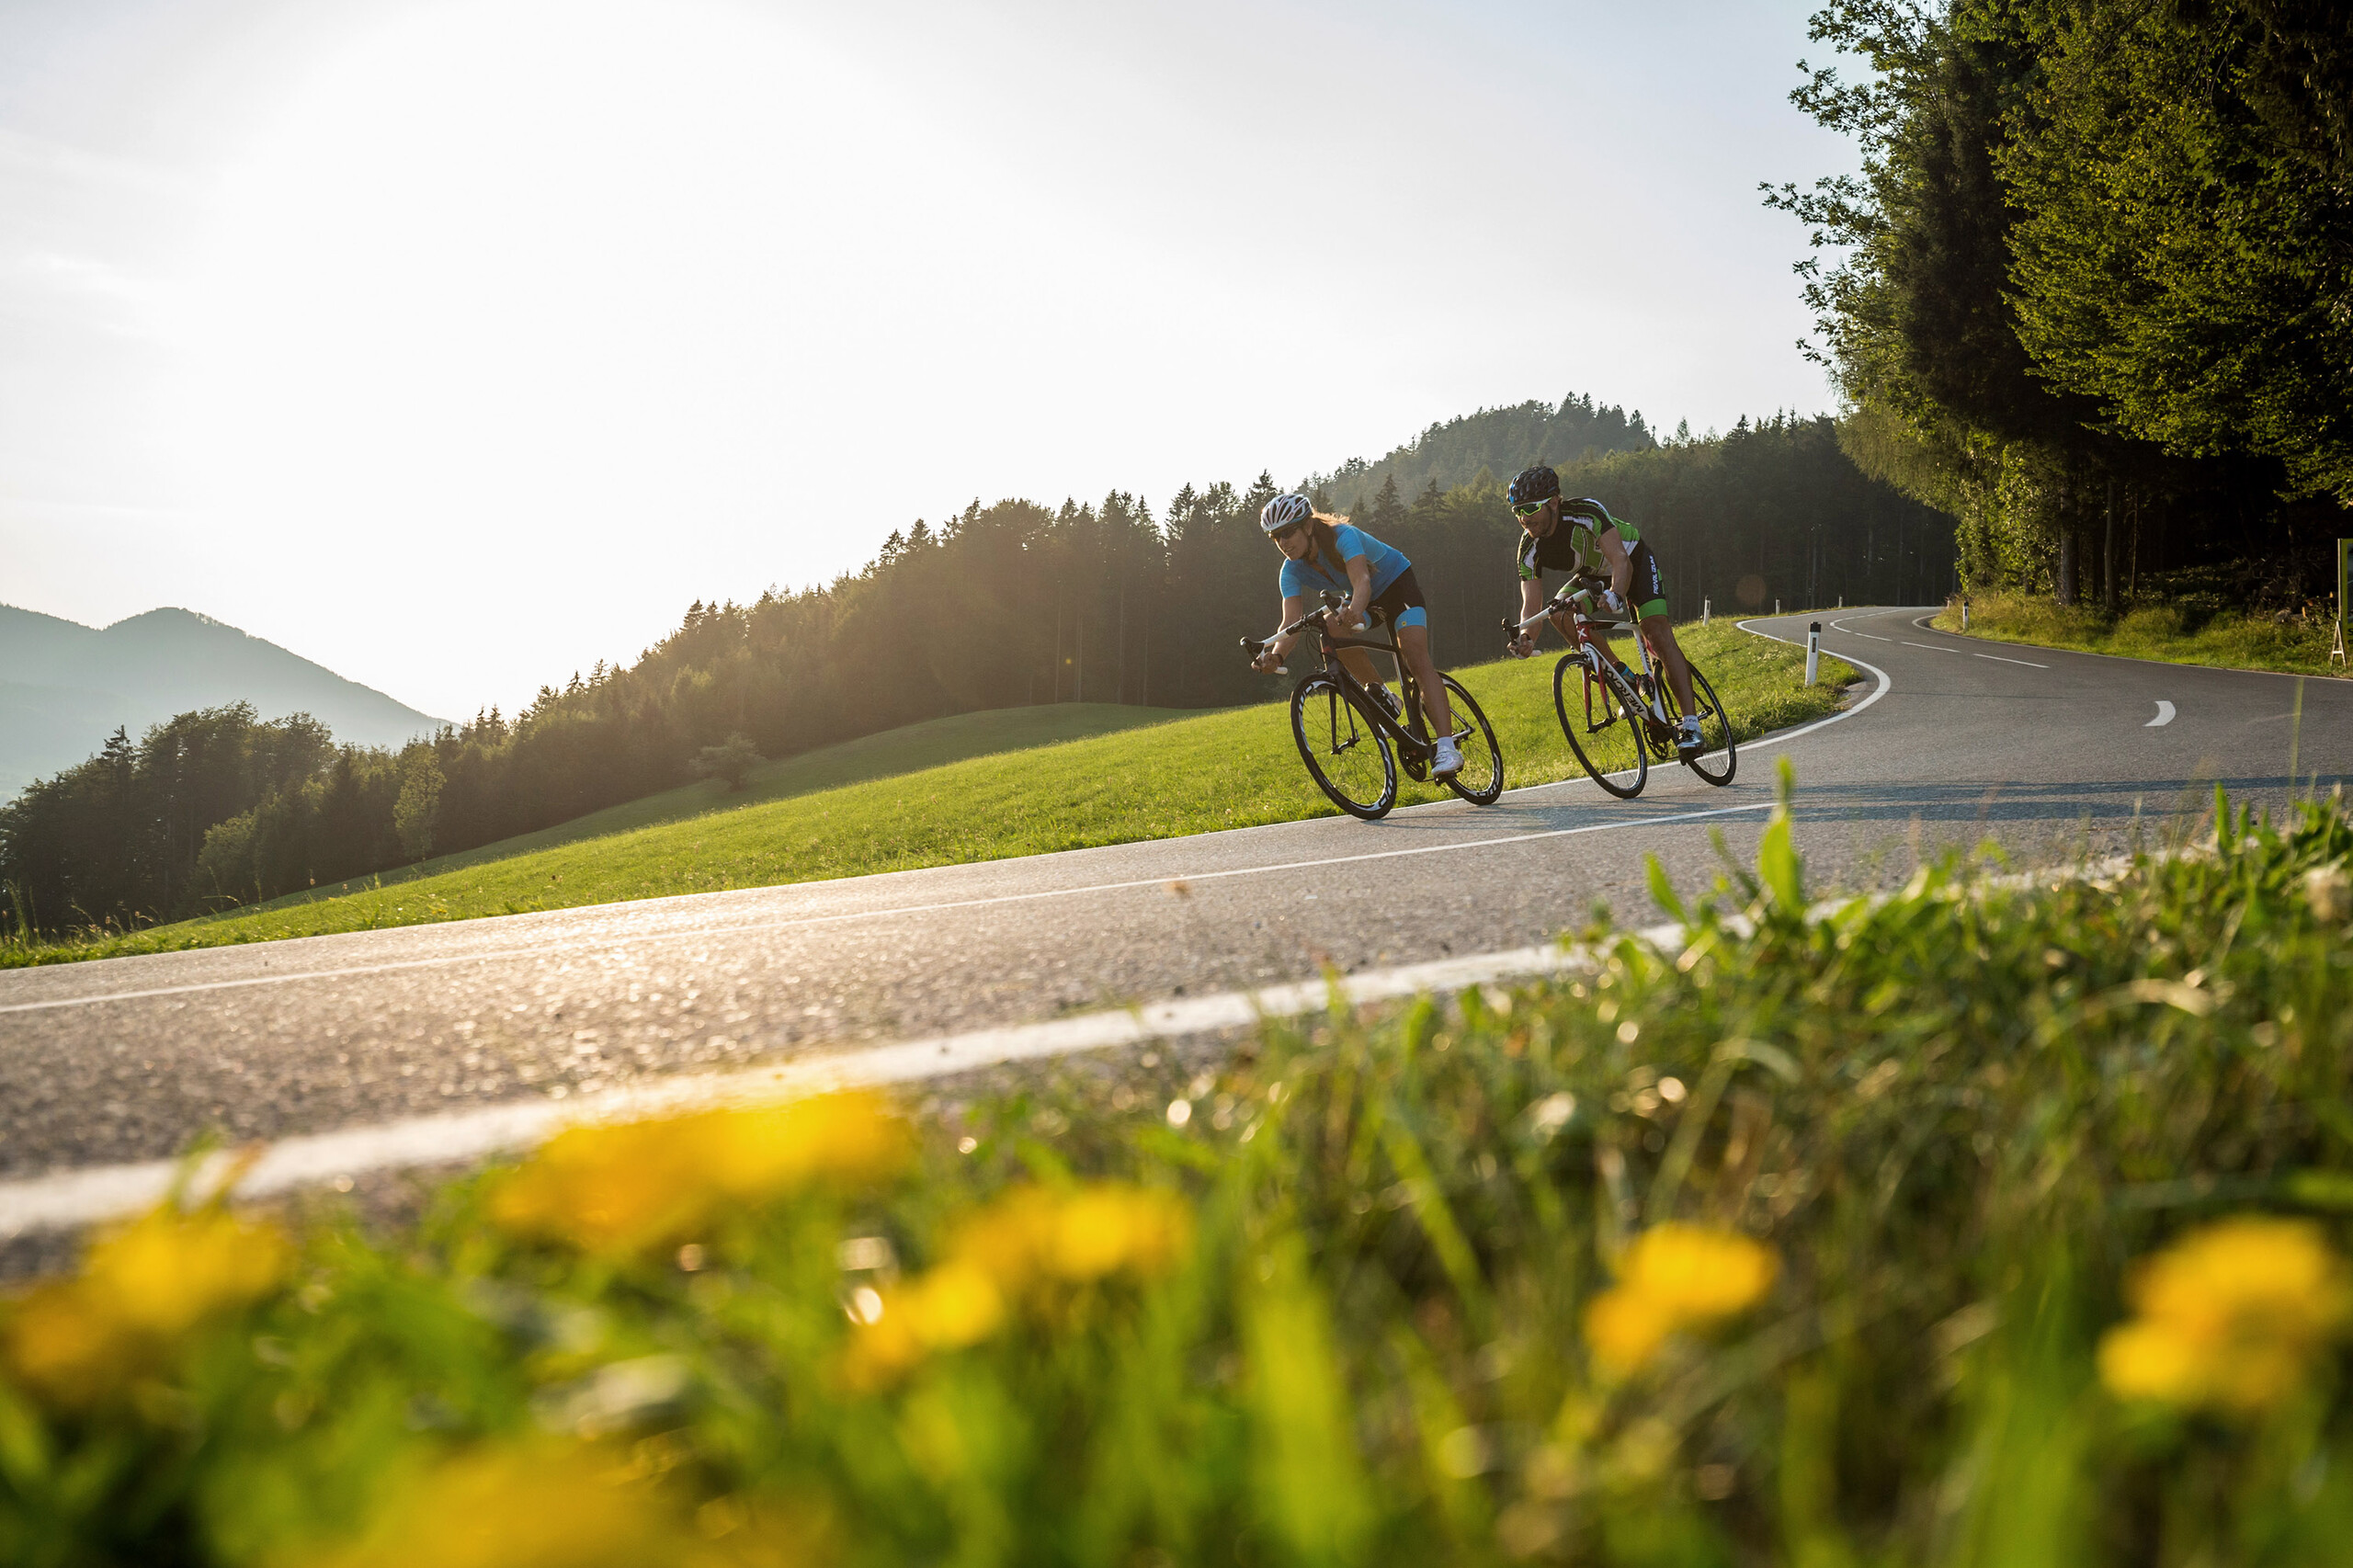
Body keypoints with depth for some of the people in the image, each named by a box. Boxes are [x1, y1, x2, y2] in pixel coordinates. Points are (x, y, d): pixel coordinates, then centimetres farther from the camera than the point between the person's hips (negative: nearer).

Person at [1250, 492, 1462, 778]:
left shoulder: (1343, 536, -34)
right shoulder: (1293, 570, -19)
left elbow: (1362, 582, -51)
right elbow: (1292, 620, -30)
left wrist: (1354, 610, -73)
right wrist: (1276, 653, -50)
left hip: (1398, 583, -5)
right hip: (1364, 601, 5)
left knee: (1416, 658, -25)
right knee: (1331, 627, -27)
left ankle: (1446, 748, -32)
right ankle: (1380, 694, -8)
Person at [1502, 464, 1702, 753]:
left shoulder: (1587, 511, -36)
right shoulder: (1530, 548, -23)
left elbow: (1621, 561, -45)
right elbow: (1531, 603, -27)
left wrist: (1616, 594, -66)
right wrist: (1526, 636, -49)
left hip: (1633, 560, -5)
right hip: (1594, 574, 5)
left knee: (1657, 633, -23)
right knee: (1560, 613, -20)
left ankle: (1690, 723, -25)